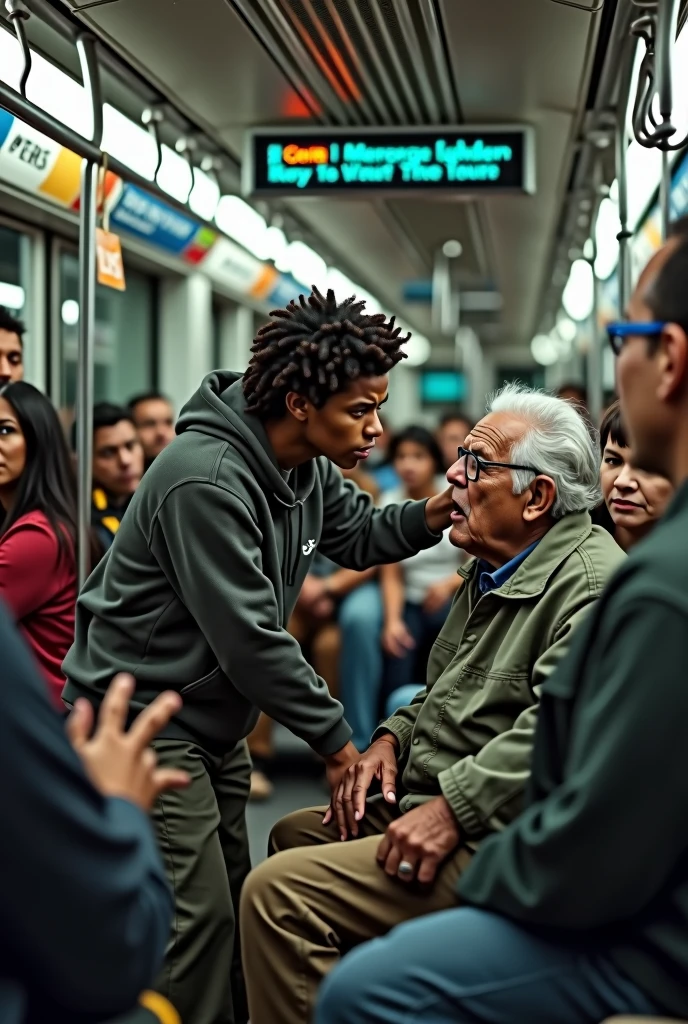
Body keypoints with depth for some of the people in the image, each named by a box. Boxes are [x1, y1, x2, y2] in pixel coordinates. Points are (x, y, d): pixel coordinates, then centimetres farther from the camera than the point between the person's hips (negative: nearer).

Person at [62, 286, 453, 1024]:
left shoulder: (308, 466, 2)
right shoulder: (207, 480, -27)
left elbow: (355, 534, 16)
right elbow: (249, 638, -26)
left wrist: (432, 515, -5)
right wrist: (335, 741, -19)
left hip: (214, 723, 9)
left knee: (231, 902, 14)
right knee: (198, 916, -11)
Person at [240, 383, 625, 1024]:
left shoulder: (591, 582, -18)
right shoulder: (491, 568, 17)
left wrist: (454, 805, -29)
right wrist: (393, 738, 8)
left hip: (496, 843, -11)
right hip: (431, 803, 11)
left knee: (278, 893, -21)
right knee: (292, 834, 23)